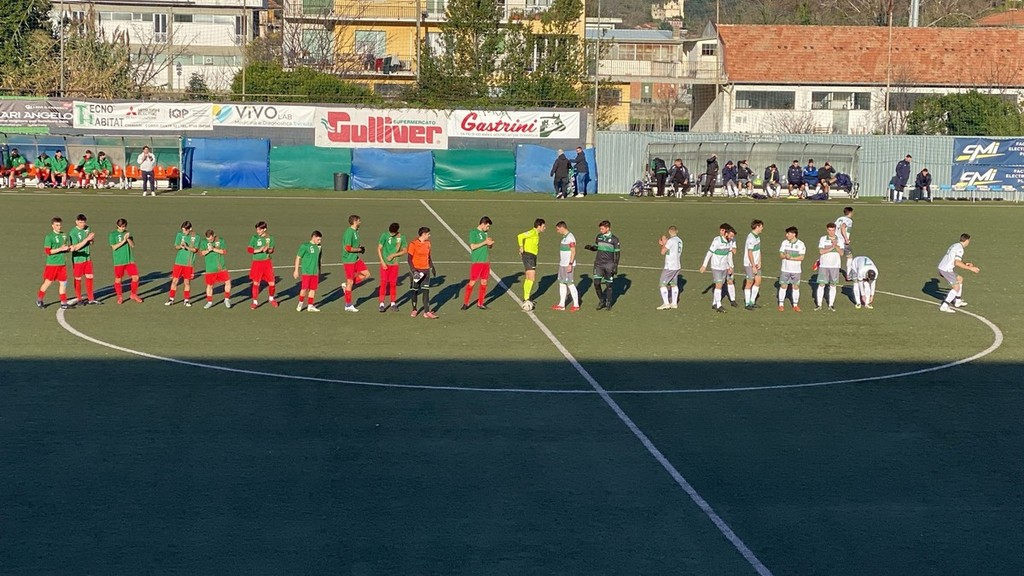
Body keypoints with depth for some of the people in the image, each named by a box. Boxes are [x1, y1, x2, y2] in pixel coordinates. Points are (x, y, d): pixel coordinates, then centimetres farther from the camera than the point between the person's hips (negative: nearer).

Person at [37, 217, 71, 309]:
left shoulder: (65, 235, 8)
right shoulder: (49, 237, -9)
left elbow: (68, 248, 15)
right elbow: (47, 251, -14)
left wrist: (69, 248, -9)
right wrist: (60, 249, -22)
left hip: (62, 264, 5)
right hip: (51, 264, -5)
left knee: (63, 283, 3)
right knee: (47, 282, 3)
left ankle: (63, 303, 9)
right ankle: (39, 300, 20)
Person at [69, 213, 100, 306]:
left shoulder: (87, 229, 2)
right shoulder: (73, 232, -16)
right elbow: (76, 247, -21)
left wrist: (92, 238, -13)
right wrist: (87, 239, -26)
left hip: (88, 258, 5)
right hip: (78, 259, -5)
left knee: (89, 277, 7)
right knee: (78, 279, 6)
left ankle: (91, 299, 16)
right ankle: (79, 299, 18)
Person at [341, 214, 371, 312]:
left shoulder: (355, 231, 10)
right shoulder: (349, 232, -19)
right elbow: (348, 248, -25)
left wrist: (360, 249, 5)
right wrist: (359, 249, -14)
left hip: (356, 259, 9)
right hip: (349, 260, -9)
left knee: (366, 274, 7)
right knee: (350, 282, -2)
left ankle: (347, 285, 14)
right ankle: (348, 305, 7)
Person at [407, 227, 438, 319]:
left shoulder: (427, 243, 7)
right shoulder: (413, 244, -11)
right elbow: (410, 259, -11)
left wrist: (432, 267, 18)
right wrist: (413, 270, -19)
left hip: (425, 270, 5)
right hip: (416, 270, -5)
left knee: (426, 291, -2)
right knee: (415, 291, 7)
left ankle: (426, 312, -4)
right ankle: (414, 310, 22)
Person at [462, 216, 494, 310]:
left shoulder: (485, 233, 13)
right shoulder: (473, 232, -8)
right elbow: (472, 246, -16)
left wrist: (490, 243, -4)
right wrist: (485, 242, -17)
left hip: (486, 261, 7)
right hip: (476, 261, -7)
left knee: (484, 282, 6)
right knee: (472, 282, -6)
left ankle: (480, 303, 14)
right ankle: (466, 303, 2)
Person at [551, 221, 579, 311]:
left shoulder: (570, 237, -16)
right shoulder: (564, 237, 14)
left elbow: (573, 251, -19)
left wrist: (570, 264, -23)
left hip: (568, 264, -10)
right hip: (562, 264, 10)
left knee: (570, 283, -6)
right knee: (561, 283, 10)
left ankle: (576, 305, 0)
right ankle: (561, 304, 14)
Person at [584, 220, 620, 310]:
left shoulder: (614, 239, -6)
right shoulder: (599, 237, 6)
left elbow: (617, 254, -3)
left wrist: (615, 266, -7)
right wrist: (590, 247, -5)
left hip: (609, 265, -3)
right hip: (598, 264, 3)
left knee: (609, 284, 3)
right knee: (596, 283, -6)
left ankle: (608, 303, 17)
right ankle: (601, 301, 14)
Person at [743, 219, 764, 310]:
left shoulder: (757, 236, 9)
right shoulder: (751, 238, -20)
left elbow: (759, 250, 11)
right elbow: (750, 254, -20)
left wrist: (759, 263, 1)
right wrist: (753, 266, -17)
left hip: (756, 263, 8)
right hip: (749, 264, -8)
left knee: (758, 280, 8)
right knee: (750, 282, -1)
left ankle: (752, 301, 19)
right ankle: (747, 304, 9)